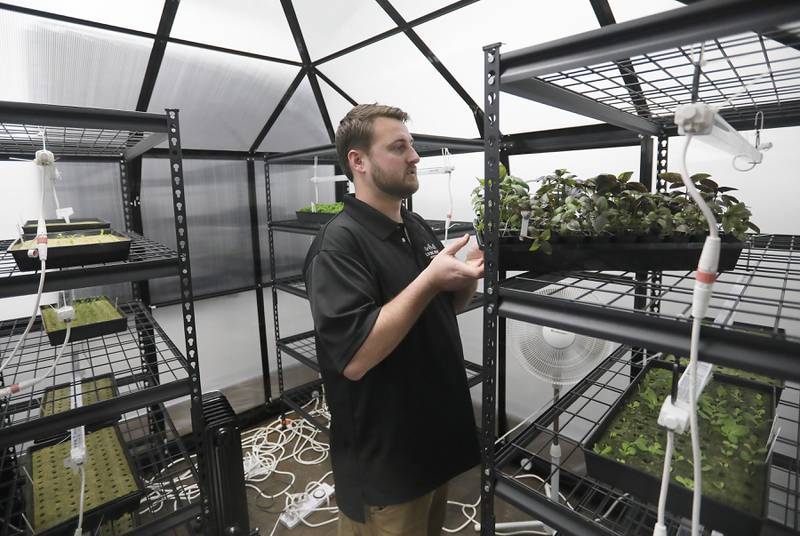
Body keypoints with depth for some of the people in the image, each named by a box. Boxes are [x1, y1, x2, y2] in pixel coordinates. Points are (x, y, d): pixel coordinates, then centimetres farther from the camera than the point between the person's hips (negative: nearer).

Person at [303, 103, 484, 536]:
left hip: (436, 434, 8)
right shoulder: (340, 242, -22)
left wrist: (471, 273, -6)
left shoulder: (417, 227, 4)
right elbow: (354, 358, -30)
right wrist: (429, 279, -31)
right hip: (382, 458, -8)